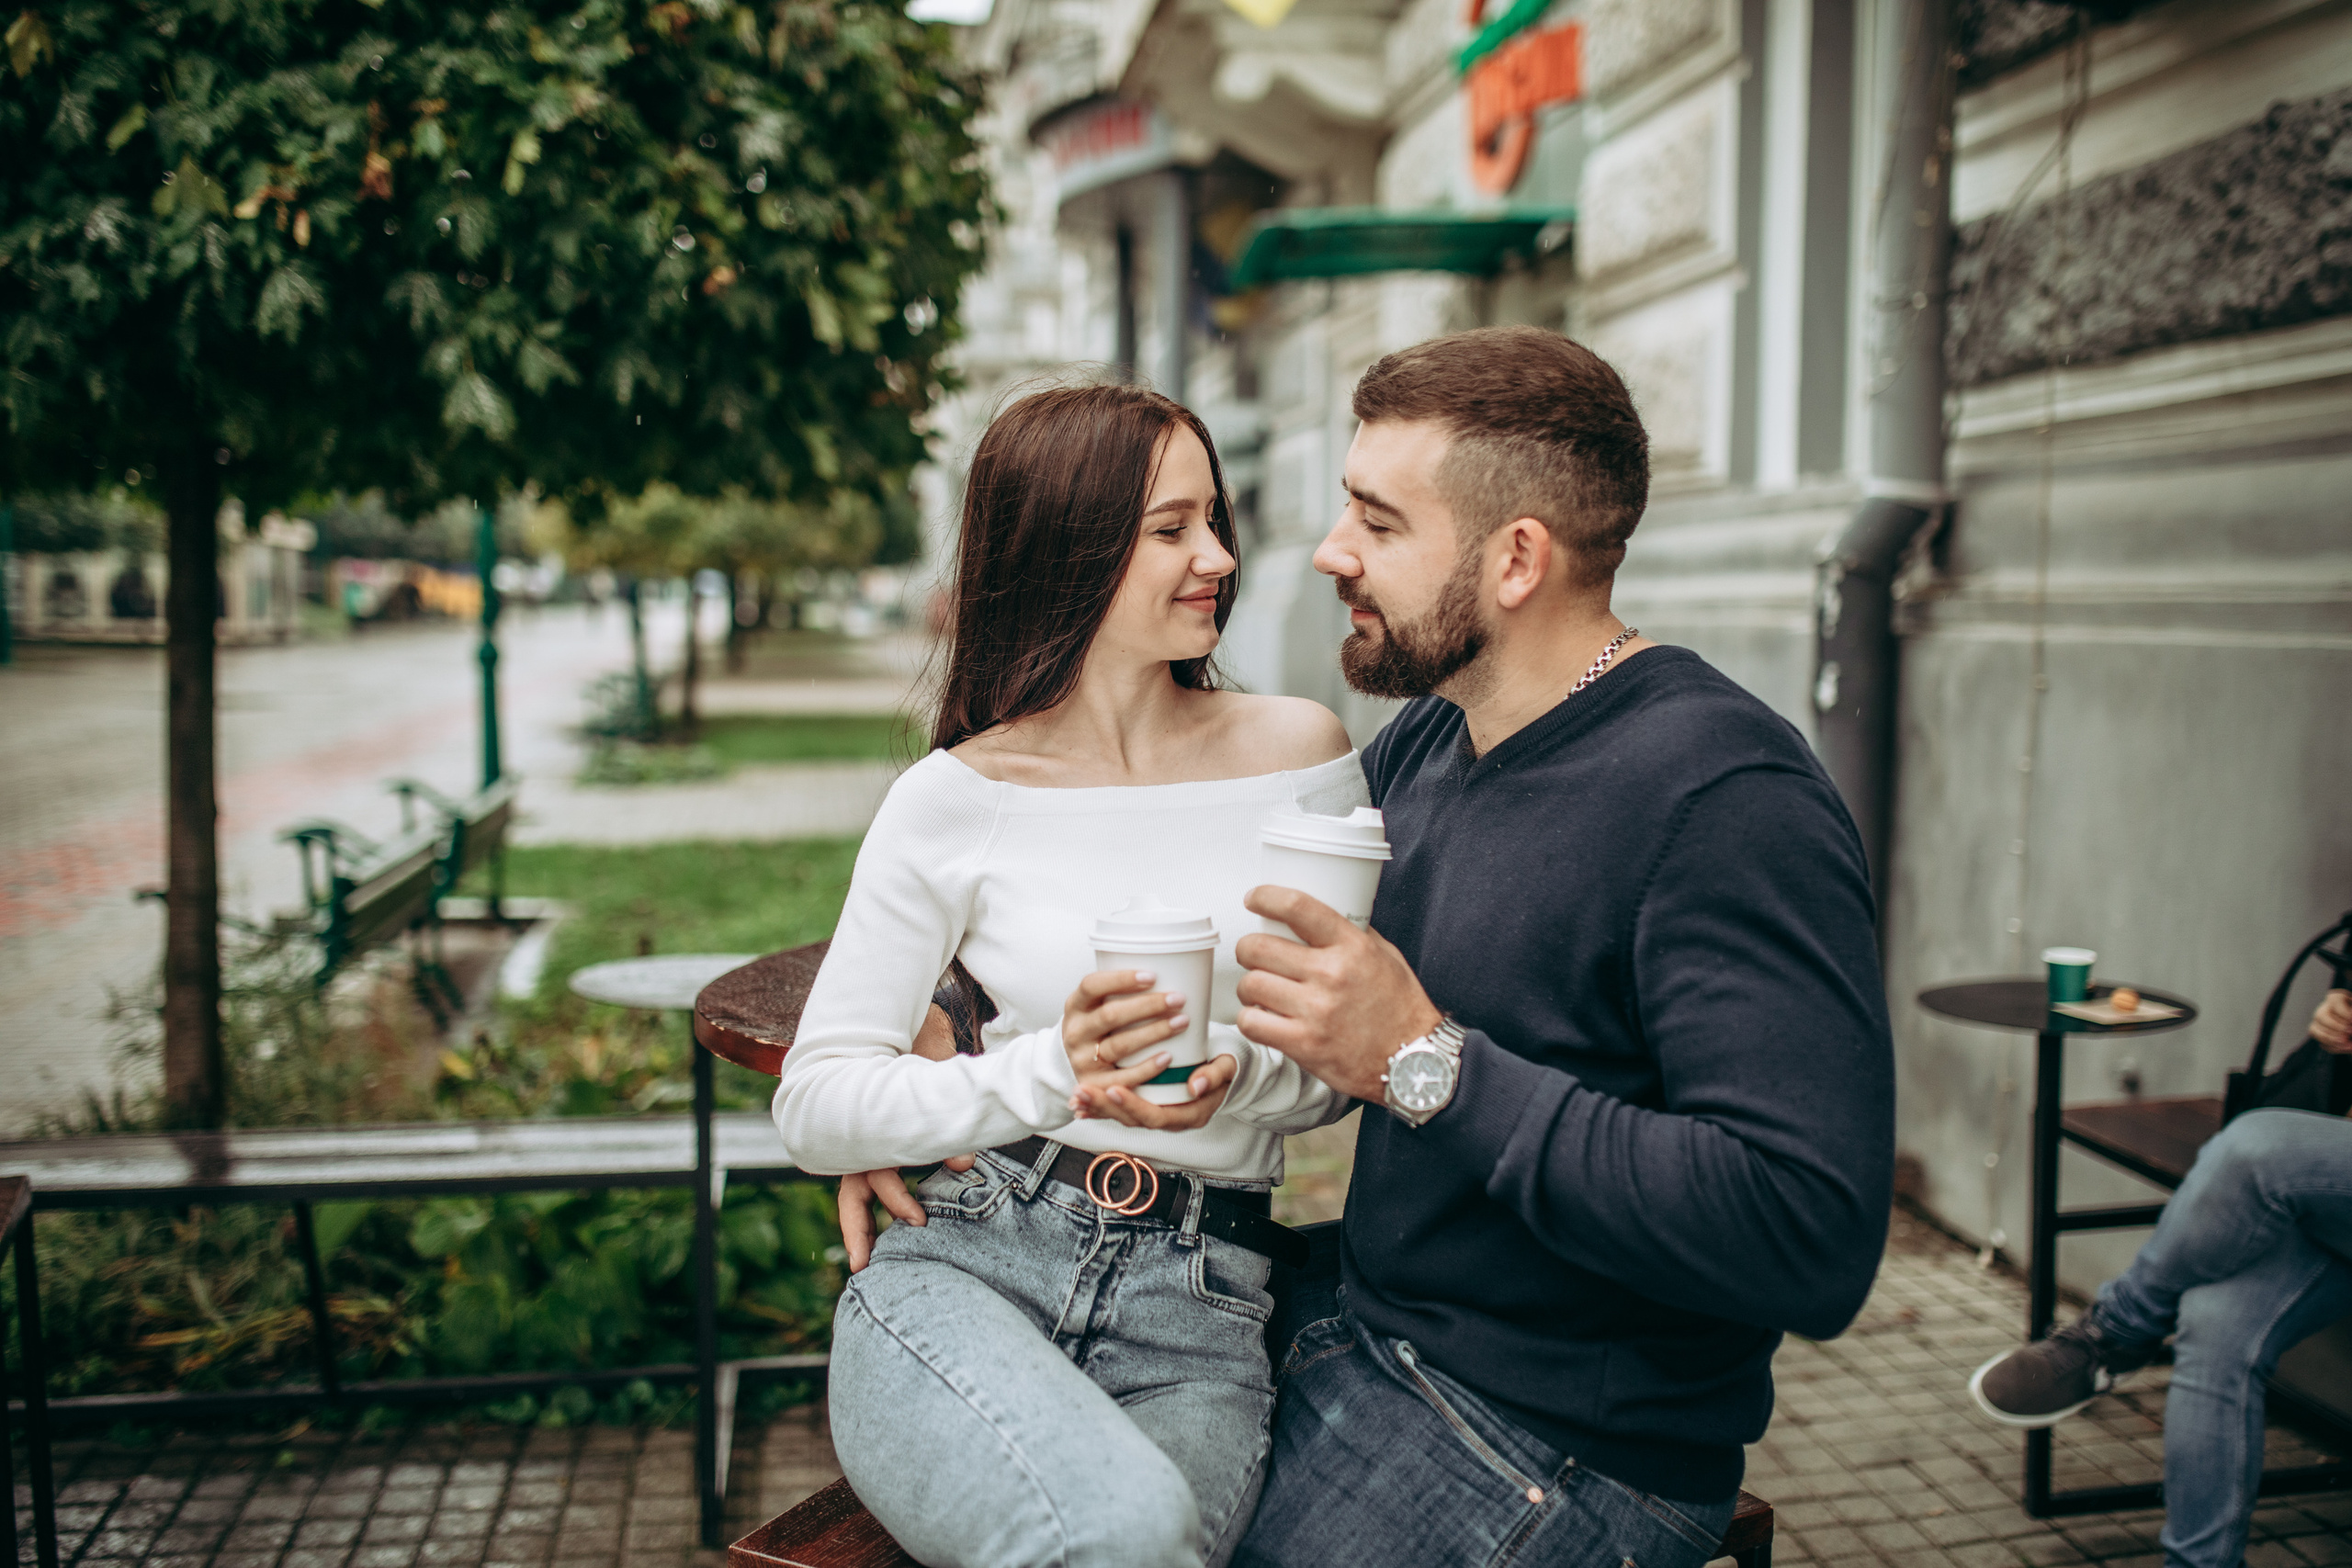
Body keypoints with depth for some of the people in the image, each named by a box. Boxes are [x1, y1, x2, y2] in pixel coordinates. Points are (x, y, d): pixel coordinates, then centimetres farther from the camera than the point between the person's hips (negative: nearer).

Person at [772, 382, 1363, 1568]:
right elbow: (815, 1108, -1)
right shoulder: (953, 802, 0)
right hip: (965, 1265, -1)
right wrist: (1051, 1072, -15)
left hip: (1201, 1313, 2)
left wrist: (1236, 1076, -11)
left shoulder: (1298, 753, 6)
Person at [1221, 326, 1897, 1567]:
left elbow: (1813, 1242, -30)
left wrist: (1431, 1066, -28)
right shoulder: (1425, 744, 5)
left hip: (1557, 1451, -7)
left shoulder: (1726, 799, -22)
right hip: (1363, 1328, 8)